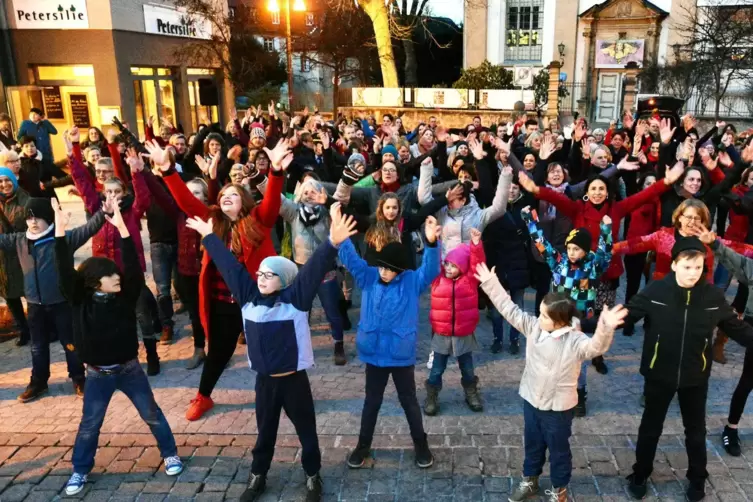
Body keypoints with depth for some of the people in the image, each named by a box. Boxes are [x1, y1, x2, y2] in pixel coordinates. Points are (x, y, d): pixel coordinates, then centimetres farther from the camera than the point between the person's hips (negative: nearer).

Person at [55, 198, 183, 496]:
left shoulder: (125, 296, -10)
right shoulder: (80, 302, -10)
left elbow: (134, 268, -23)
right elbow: (65, 273, -22)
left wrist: (122, 228, -31)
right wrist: (60, 231, -31)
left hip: (129, 369, 0)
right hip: (98, 374, 0)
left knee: (152, 415, 11)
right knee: (89, 424, 12)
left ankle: (170, 453, 31)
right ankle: (80, 470, 32)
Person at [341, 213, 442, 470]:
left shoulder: (412, 281, -10)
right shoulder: (368, 277, -5)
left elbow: (431, 269, -27)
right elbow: (350, 258, -17)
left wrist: (431, 243, -47)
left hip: (402, 354, -2)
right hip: (374, 352, 2)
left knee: (409, 401, 16)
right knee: (372, 401, 18)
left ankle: (421, 444, 36)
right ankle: (363, 445, 37)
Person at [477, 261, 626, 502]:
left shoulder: (574, 341, -26)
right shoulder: (534, 327, -10)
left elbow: (595, 346, -45)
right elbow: (510, 310, -6)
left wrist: (605, 329, -66)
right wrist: (491, 284, -8)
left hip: (558, 407, -5)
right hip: (531, 400, 5)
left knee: (558, 450, 17)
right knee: (533, 445, 26)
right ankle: (529, 482, 47)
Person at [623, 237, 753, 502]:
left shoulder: (714, 296, -12)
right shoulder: (655, 291, -18)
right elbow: (628, 314, -15)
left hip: (695, 377, 2)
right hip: (659, 375, -1)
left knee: (696, 430, 21)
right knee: (650, 428, 16)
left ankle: (697, 478, 45)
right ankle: (640, 474, 38)